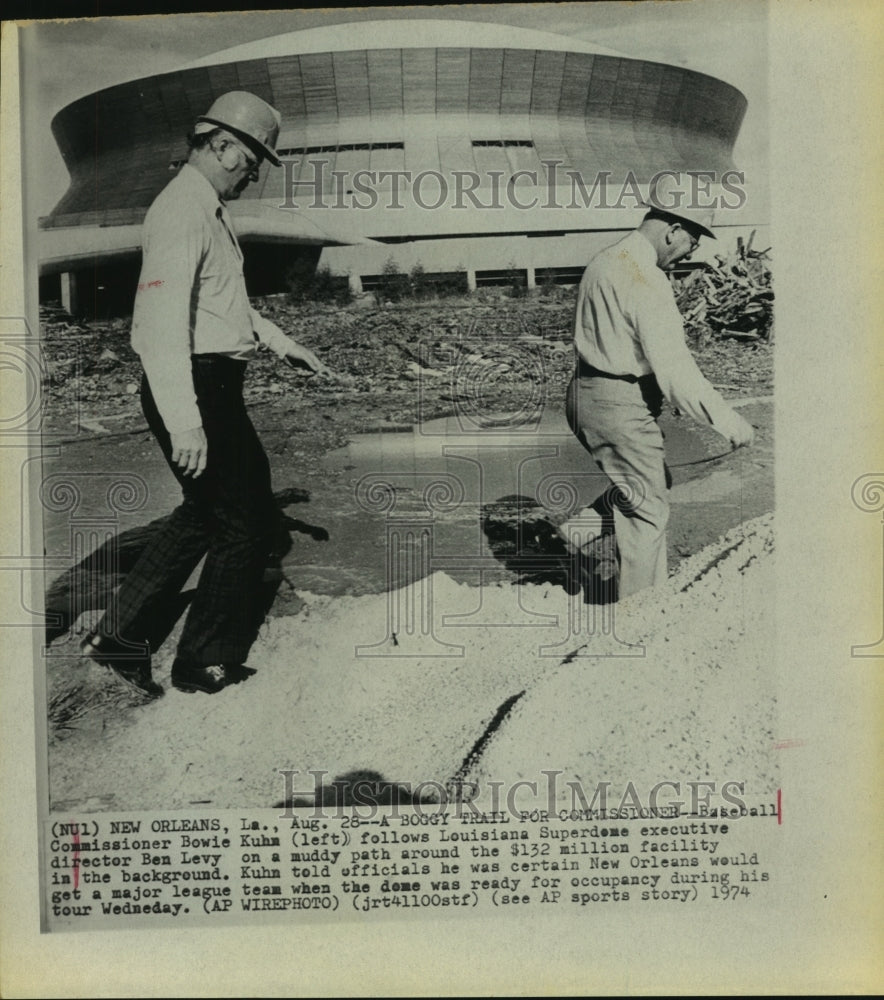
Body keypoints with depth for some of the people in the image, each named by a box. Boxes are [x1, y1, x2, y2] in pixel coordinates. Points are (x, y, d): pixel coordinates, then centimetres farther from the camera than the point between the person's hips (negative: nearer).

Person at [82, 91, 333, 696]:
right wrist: (184, 421, -30)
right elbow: (162, 321, -25)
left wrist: (284, 346, 30)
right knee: (249, 520, 0)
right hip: (197, 390, -11)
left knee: (207, 512, 19)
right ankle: (207, 663, 15)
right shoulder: (182, 211, -16)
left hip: (214, 387, 11)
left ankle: (121, 635, 26)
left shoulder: (210, 210, 18)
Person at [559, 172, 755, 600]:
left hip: (585, 392, 9)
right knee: (647, 510, 3)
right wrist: (727, 421, -19)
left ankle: (583, 525, 16)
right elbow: (674, 369, -23)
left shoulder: (604, 261, 10)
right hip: (622, 407, -9)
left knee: (649, 483, 23)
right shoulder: (647, 281, -20)